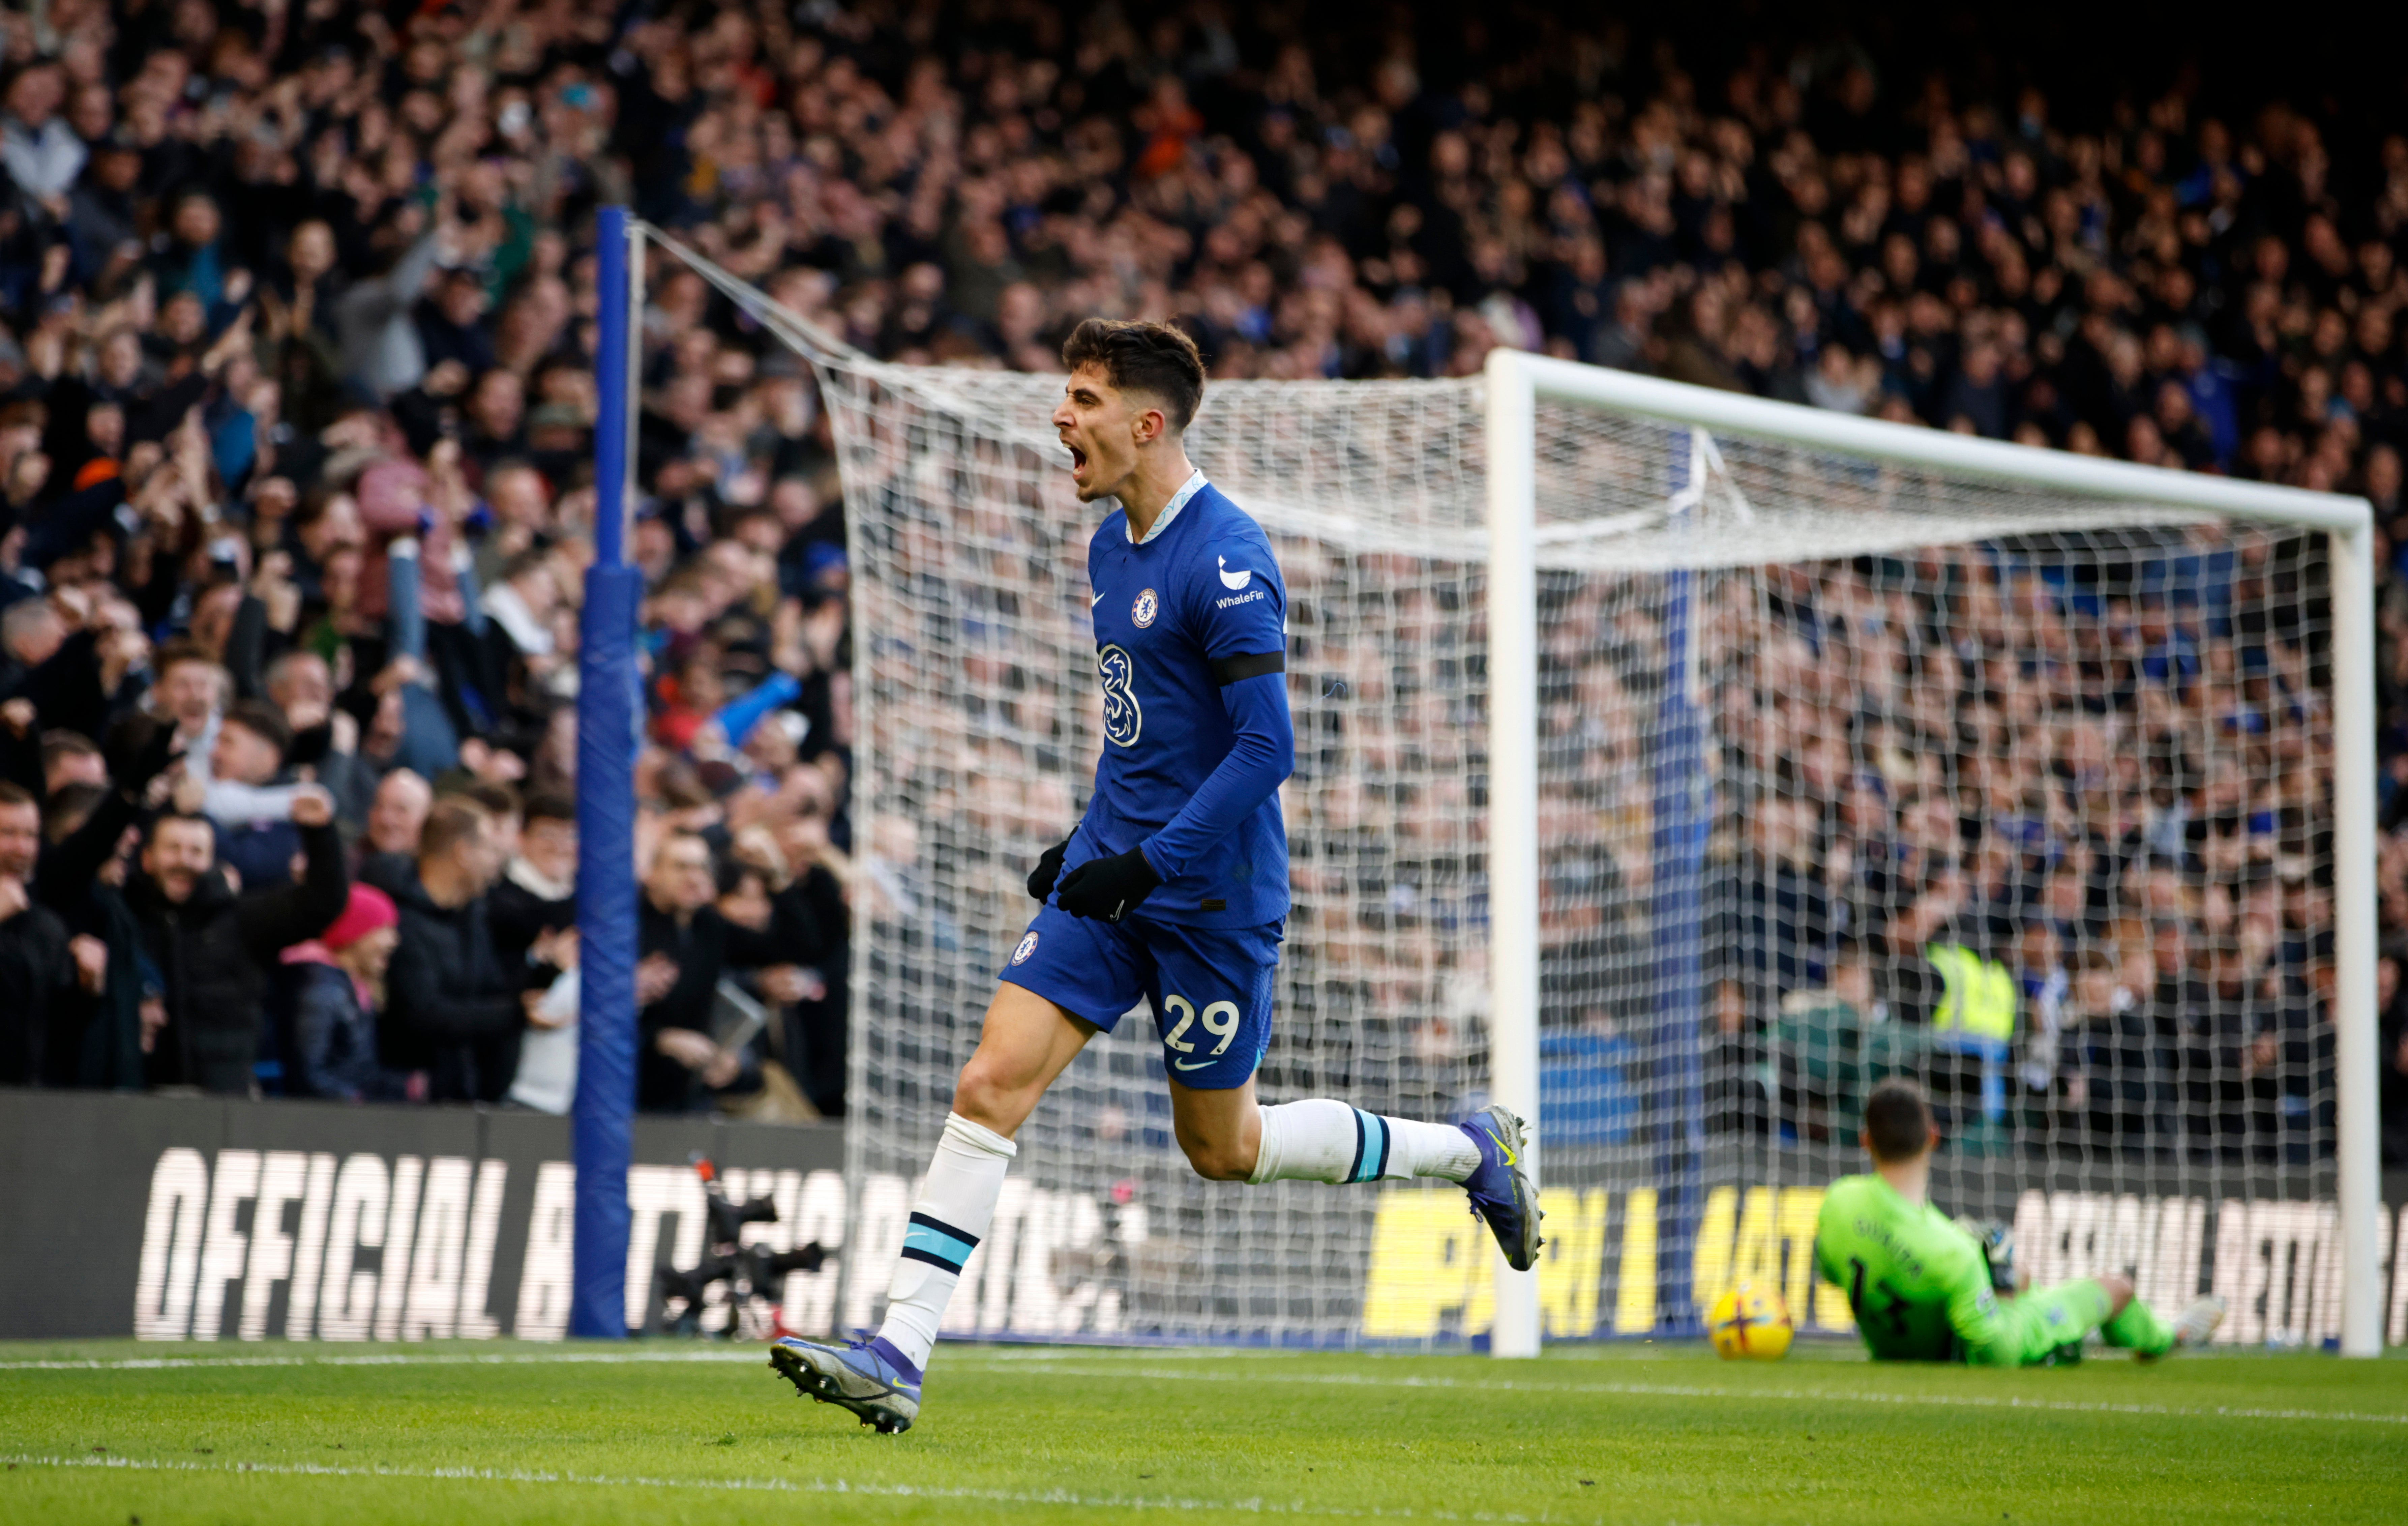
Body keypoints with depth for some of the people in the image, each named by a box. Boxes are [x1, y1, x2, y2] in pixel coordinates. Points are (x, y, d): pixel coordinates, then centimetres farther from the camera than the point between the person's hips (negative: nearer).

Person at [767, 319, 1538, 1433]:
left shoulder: (1224, 558, -18)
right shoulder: (1111, 545, 10)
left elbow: (1267, 745, -22)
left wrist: (1149, 863, -25)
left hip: (1211, 894, -7)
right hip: (1118, 873, 8)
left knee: (1223, 1148, 6)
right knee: (992, 1082, -7)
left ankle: (1470, 1151, 27)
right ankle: (898, 1356, -11)